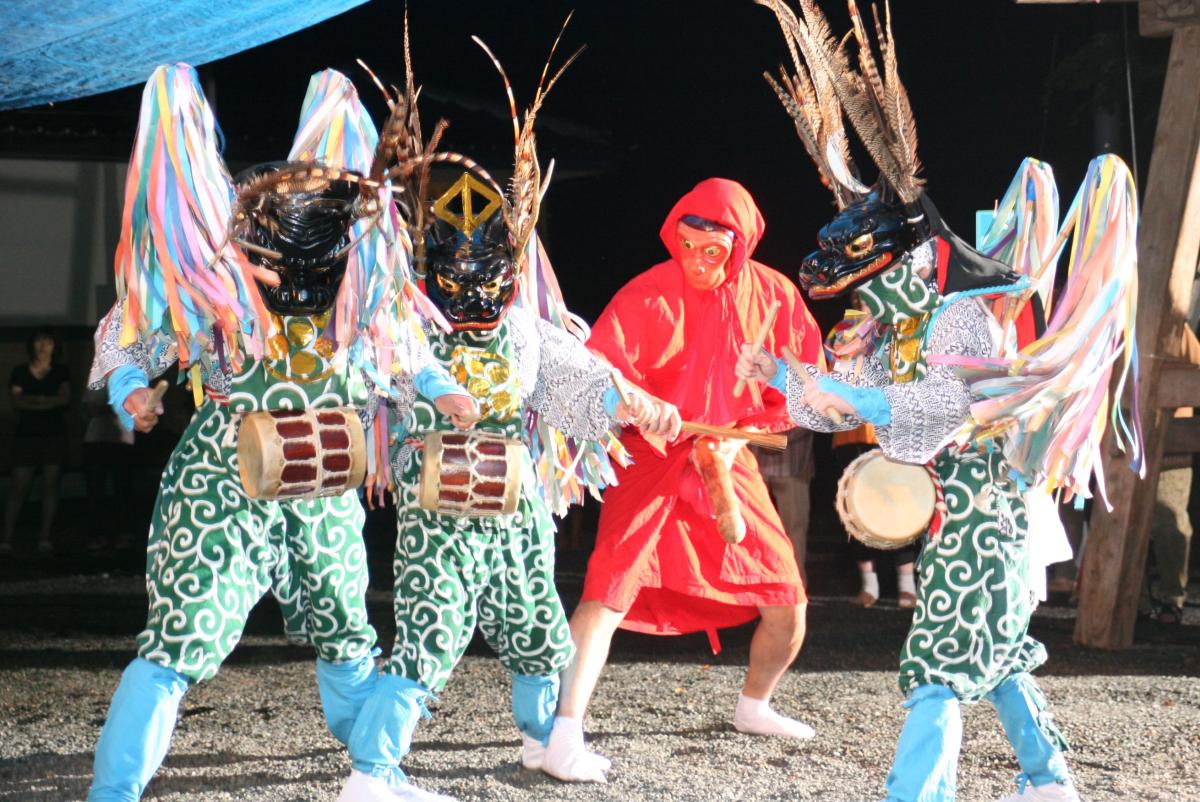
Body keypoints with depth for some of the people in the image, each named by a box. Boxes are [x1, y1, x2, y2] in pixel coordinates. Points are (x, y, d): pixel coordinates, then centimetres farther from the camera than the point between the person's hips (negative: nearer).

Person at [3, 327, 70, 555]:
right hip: (26, 434, 0)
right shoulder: (20, 372, 6)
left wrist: (32, 400, -14)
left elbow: (65, 398, -8)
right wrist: (49, 401, -14)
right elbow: (16, 401, -7)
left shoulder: (61, 372, 7)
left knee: (50, 484, -4)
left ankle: (45, 537, -3)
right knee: (19, 486, -3)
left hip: (54, 435, 1)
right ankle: (7, 538, -3)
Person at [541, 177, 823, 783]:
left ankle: (753, 706, 35)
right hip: (651, 460, -4)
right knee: (612, 588, -21)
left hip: (727, 462, 4)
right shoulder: (648, 296, -15)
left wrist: (743, 433, -10)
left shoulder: (774, 296, -3)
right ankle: (564, 737, -21)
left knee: (789, 604, 7)